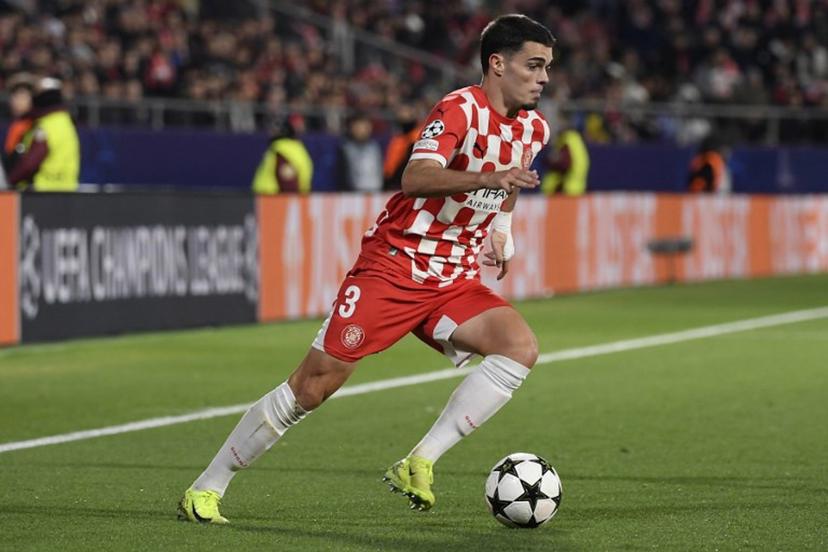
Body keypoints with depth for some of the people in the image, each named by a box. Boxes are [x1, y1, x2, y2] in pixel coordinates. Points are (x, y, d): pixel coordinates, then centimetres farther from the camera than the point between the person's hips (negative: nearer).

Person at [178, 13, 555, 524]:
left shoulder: (533, 129, 7)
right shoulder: (460, 110, -16)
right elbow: (416, 179, -35)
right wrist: (488, 178, -47)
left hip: (455, 280, 7)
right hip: (393, 266, -6)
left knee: (521, 348, -20)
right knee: (313, 385, -8)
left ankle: (419, 465, -17)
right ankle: (206, 489, 5)